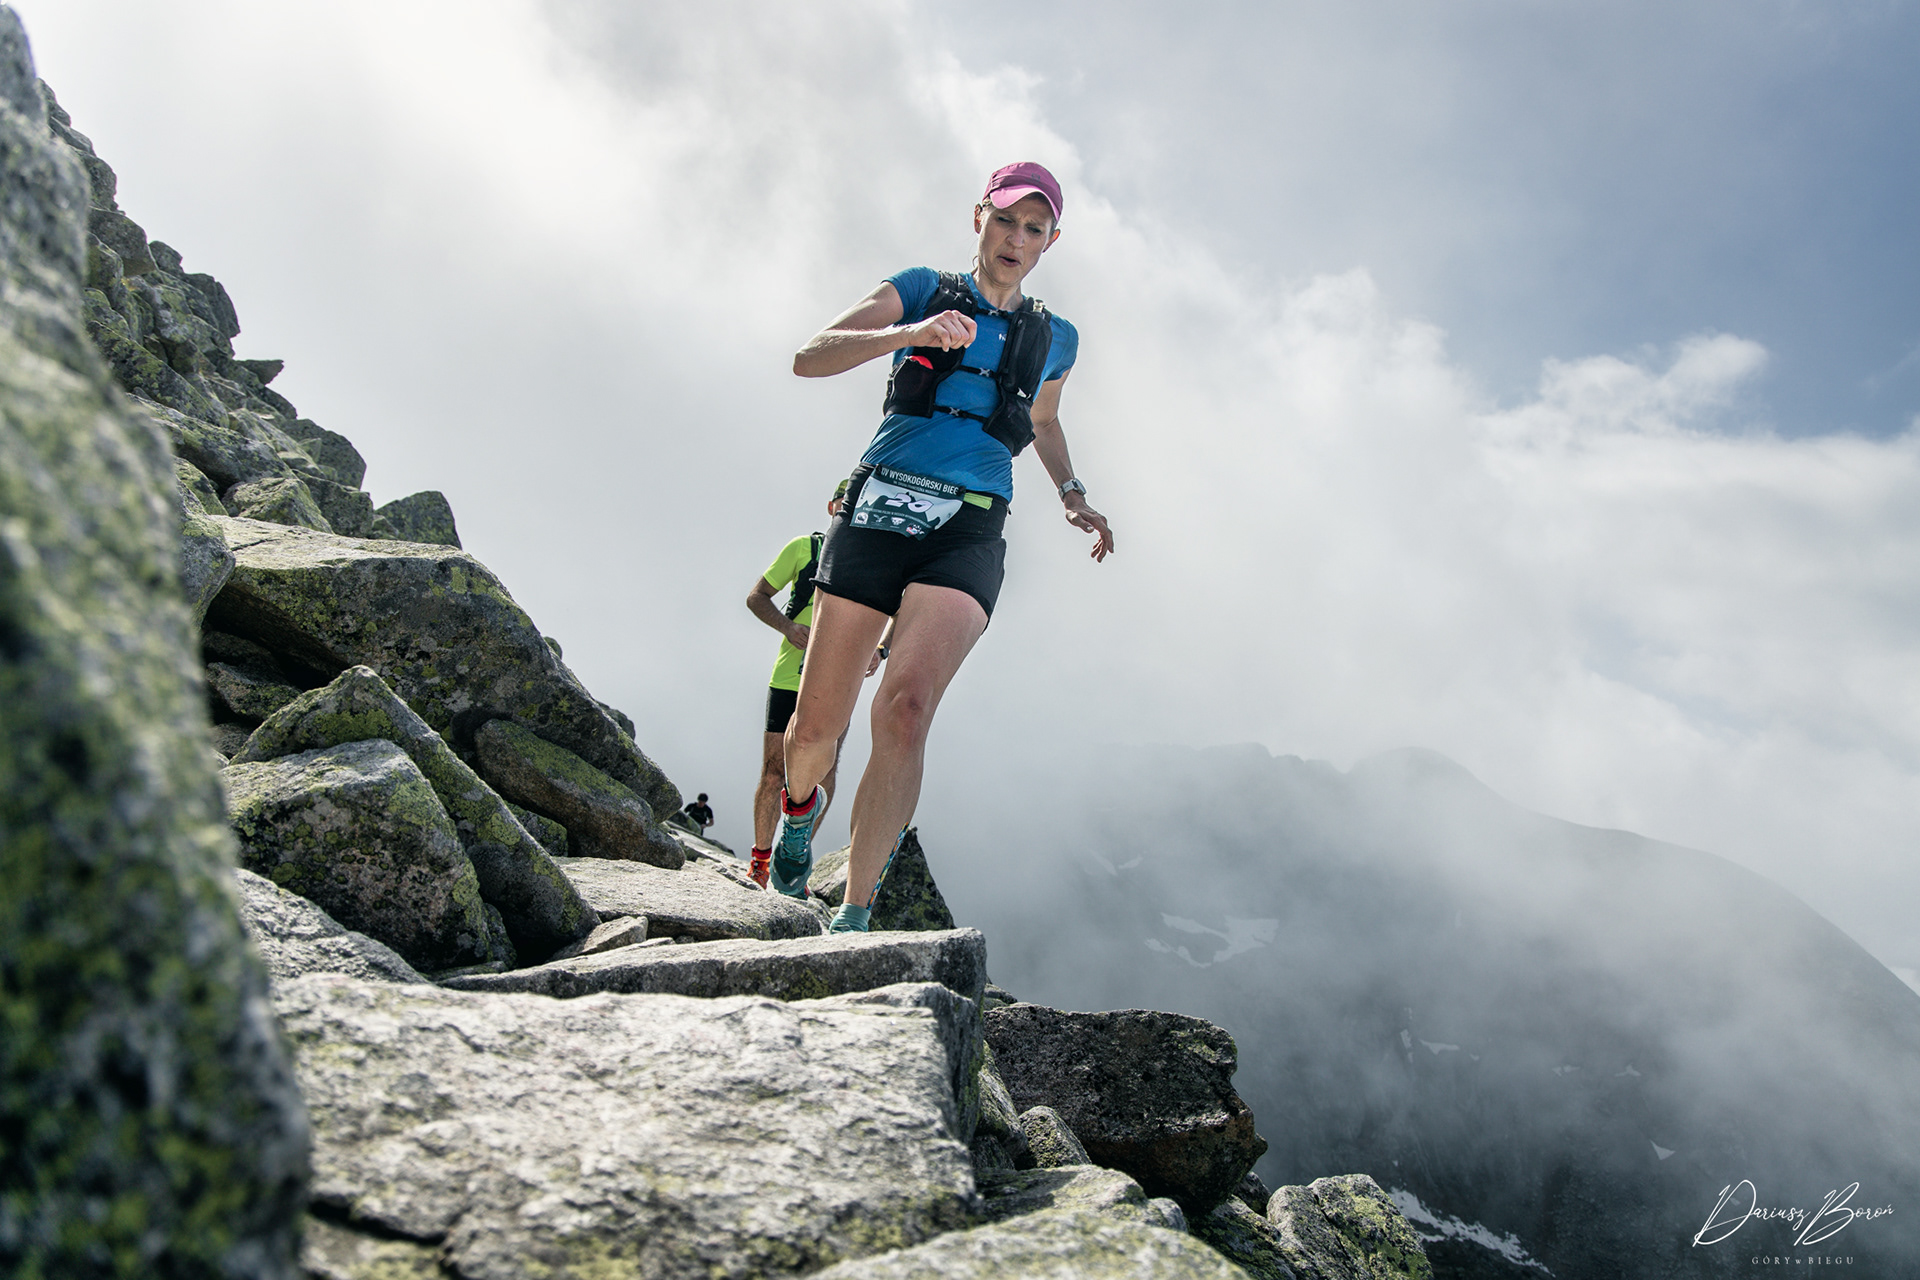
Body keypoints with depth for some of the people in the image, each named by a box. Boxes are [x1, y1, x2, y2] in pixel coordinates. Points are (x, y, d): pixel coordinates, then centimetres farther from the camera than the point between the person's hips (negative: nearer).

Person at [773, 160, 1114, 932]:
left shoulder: (1054, 340, 19)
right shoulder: (921, 291, 11)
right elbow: (809, 358, -3)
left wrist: (1073, 497, 23)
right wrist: (908, 334, -19)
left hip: (966, 535, 0)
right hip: (878, 512, 0)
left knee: (907, 706, -25)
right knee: (815, 726, 1)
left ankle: (854, 921, -22)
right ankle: (801, 808, 38)